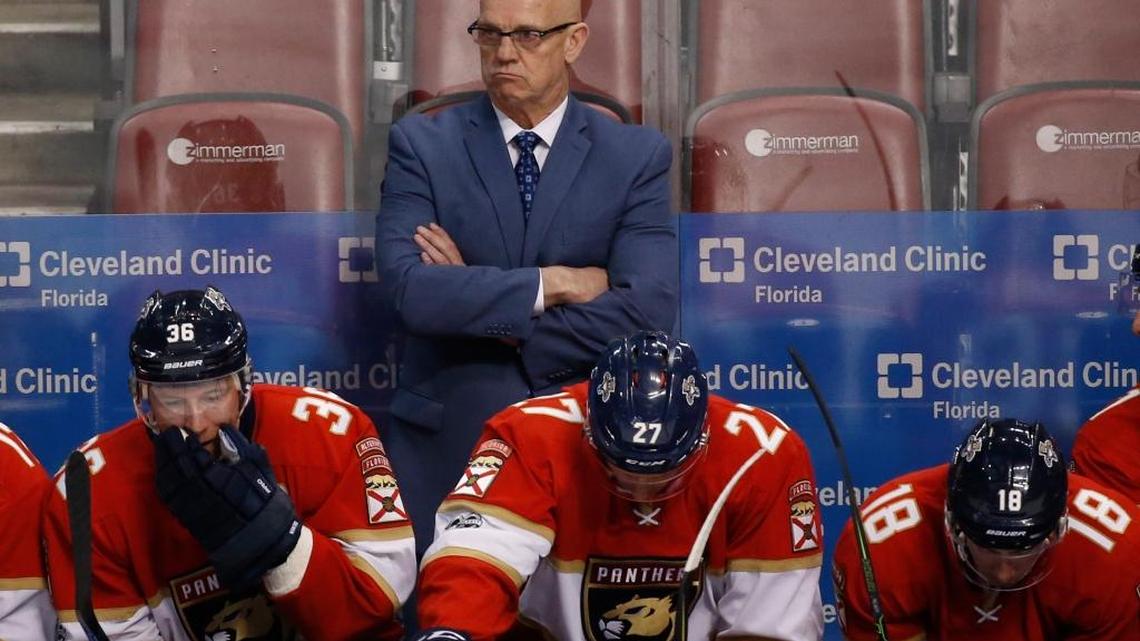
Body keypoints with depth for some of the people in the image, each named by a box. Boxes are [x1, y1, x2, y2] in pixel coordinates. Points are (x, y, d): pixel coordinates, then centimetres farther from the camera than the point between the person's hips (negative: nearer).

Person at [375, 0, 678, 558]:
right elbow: (409, 289, -14)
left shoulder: (636, 156, 0)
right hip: (445, 445, 0)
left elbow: (648, 310, -13)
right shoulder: (422, 145, 0)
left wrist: (485, 314, -13)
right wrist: (553, 283, -14)